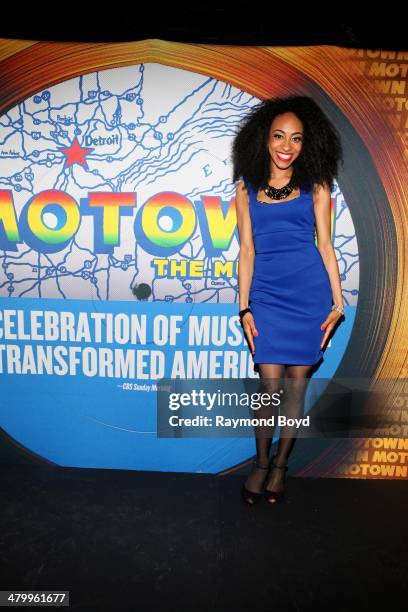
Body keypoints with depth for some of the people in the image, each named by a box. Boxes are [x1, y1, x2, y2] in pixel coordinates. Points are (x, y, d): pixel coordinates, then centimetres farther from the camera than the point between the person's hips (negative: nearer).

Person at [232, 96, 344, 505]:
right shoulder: (247, 187, 9)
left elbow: (325, 244, 6)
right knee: (270, 382, -2)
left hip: (310, 291, 0)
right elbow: (247, 250, 6)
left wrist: (338, 302, 1)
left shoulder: (315, 185, 7)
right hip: (266, 294, 0)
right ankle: (260, 462, 22)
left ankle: (281, 464, 25)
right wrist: (244, 307, 2)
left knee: (297, 380, 6)